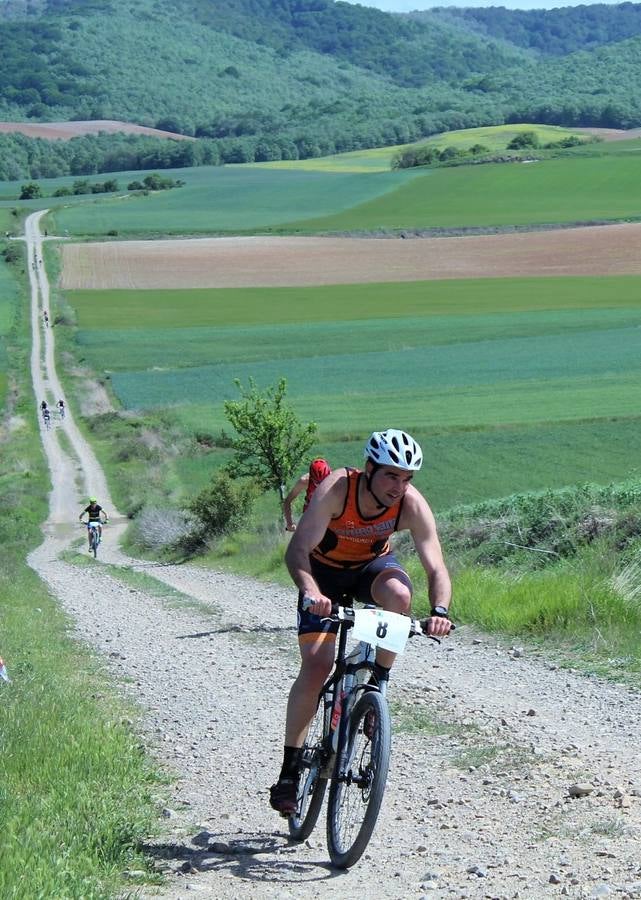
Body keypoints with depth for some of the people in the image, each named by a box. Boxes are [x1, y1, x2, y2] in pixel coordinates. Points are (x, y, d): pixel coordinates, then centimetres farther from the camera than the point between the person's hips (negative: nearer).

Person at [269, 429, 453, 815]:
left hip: (374, 565, 2)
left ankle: (378, 682, -12)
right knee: (316, 667, -14)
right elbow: (298, 550, -39)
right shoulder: (337, 489, -33)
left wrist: (440, 610, -49)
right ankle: (290, 769, -3)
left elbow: (436, 568, -29)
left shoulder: (412, 504, -27)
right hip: (325, 572, -2)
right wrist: (311, 593, -57)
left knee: (399, 593, -35)